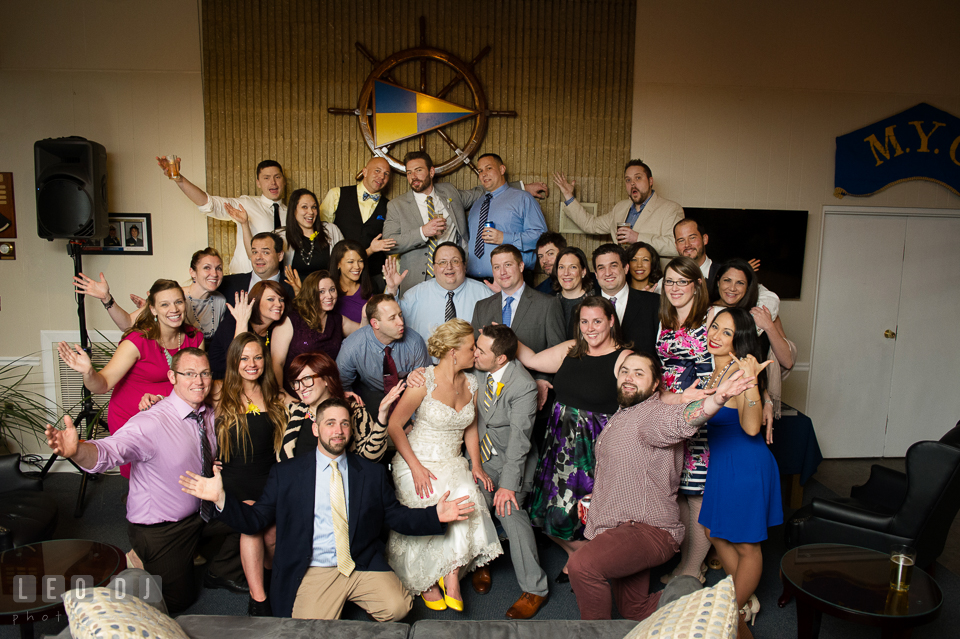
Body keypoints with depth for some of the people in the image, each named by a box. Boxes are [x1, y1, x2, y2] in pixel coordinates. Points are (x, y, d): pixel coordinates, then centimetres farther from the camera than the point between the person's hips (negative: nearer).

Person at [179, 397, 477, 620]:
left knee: (398, 606, -21)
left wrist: (435, 515, -9)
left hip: (364, 566, 1)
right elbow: (255, 520, 4)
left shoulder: (372, 472, 9)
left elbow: (396, 516, 8)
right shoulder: (285, 473, 6)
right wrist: (220, 498, -12)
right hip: (312, 573, -1)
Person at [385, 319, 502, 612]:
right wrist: (416, 468, -16)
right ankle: (426, 580, -4)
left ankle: (450, 576, -13)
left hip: (452, 463, 4)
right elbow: (394, 426, -10)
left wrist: (476, 465, 4)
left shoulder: (471, 384, 6)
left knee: (467, 500, -25)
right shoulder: (424, 381, -12)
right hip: (416, 461, -4)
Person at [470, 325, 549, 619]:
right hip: (480, 455, 5)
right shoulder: (476, 370, -5)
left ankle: (534, 588, -9)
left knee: (509, 510, -23)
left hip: (511, 459, -4)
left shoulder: (523, 387, -22)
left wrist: (507, 484, -26)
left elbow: (518, 440, -23)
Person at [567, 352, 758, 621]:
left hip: (649, 530, -10)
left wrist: (717, 399, -63)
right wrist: (594, 497, 14)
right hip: (620, 528, 10)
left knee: (581, 565, -32)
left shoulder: (654, 414, -17)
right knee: (635, 611, 21)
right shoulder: (620, 417, 14)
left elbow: (681, 419, -43)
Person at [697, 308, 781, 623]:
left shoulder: (738, 371, -22)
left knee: (745, 544, 11)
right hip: (721, 462, 10)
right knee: (716, 533, 23)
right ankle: (748, 599, 40)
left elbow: (751, 426, -35)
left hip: (746, 465, -10)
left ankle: (737, 610, 30)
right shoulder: (716, 368, 3)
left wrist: (750, 382, -43)